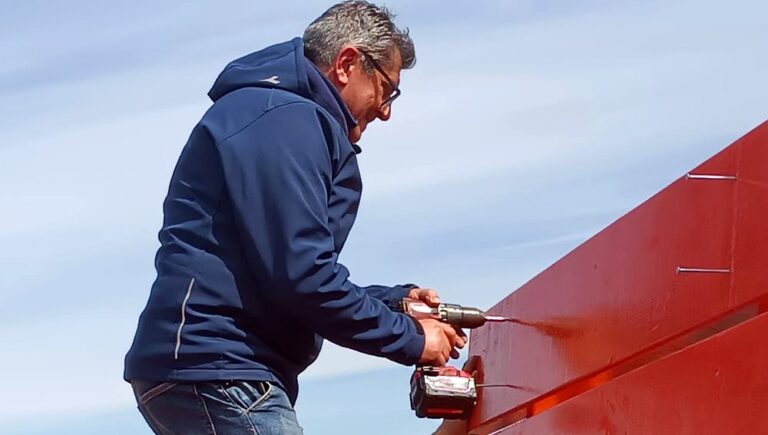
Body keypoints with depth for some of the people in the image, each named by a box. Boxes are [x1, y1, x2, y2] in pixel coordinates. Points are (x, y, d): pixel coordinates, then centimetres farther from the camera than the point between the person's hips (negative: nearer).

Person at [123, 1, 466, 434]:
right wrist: (408, 338, -7)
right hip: (215, 371, -11)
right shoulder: (286, 119, -9)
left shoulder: (274, 113, 24)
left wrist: (395, 300, 18)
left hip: (206, 368, 11)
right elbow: (300, 274, -18)